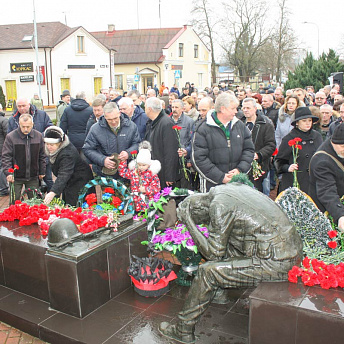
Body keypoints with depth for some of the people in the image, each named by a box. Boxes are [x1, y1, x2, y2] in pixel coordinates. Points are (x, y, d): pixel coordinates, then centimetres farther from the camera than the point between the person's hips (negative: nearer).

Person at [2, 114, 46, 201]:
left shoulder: (38, 136, 1)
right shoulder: (10, 137, -8)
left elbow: (42, 156, 9)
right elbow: (6, 157, -8)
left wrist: (42, 172, 8)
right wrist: (8, 173, -19)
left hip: (33, 178, 2)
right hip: (16, 178, -2)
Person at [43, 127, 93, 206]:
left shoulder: (67, 154, -33)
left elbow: (63, 175, -42)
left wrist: (53, 192, -52)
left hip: (80, 179, -10)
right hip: (69, 181, 10)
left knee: (71, 205, -15)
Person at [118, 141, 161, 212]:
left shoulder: (152, 174, -3)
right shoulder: (133, 172, 9)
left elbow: (156, 188, -5)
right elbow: (123, 172, 20)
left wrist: (146, 190, -16)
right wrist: (123, 161, 12)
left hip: (148, 201, -3)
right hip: (135, 200, 3)